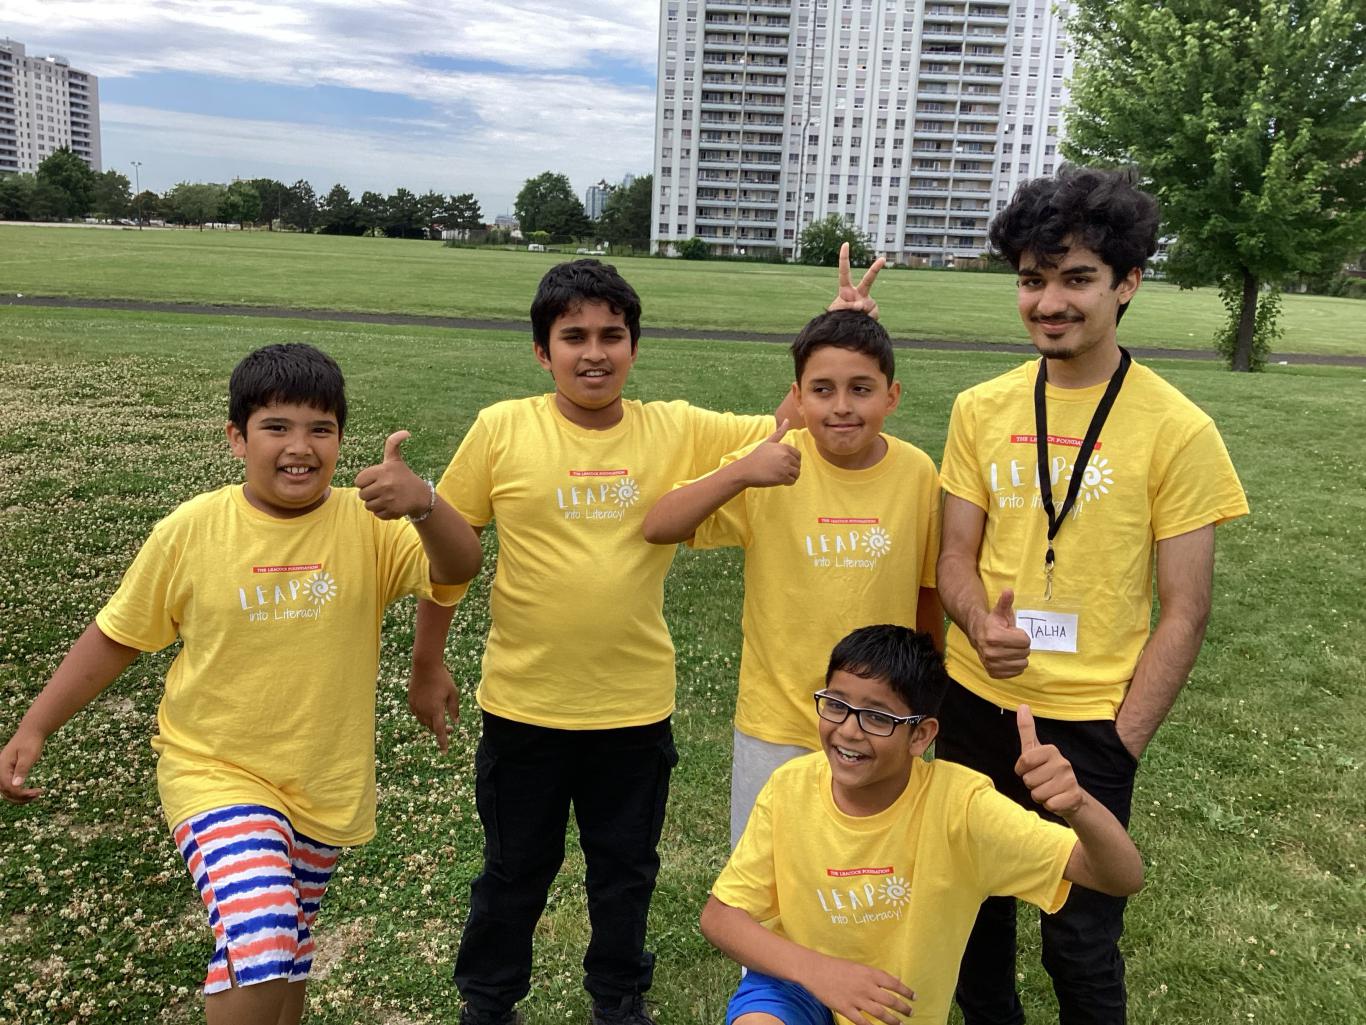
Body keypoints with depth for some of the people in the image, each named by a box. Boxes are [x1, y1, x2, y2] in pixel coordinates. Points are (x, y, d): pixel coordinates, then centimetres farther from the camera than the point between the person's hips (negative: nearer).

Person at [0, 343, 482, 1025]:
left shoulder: (367, 522, -11)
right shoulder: (190, 531, -11)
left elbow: (457, 571, -28)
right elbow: (117, 637, 1)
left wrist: (424, 504, -47)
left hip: (327, 784, 2)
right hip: (216, 771, -2)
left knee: (284, 948, 21)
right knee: (256, 944, -22)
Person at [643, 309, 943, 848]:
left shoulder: (917, 473, -9)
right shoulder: (773, 465, -13)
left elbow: (927, 590, 4)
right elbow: (658, 528, -19)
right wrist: (740, 473, -33)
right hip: (777, 724, -1)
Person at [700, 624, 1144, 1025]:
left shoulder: (957, 802, -24)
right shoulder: (791, 788, -18)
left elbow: (1121, 877, -27)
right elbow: (719, 914, -11)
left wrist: (1077, 805, -50)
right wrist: (815, 969, -28)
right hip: (796, 982, -3)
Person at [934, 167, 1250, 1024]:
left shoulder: (1177, 430, -11)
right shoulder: (982, 410, -1)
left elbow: (1184, 614, -8)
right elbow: (957, 556, 4)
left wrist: (1120, 744, -9)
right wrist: (980, 623, -18)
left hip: (1088, 723, -3)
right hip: (976, 702, 4)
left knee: (1081, 942, 10)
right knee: (975, 909, 19)